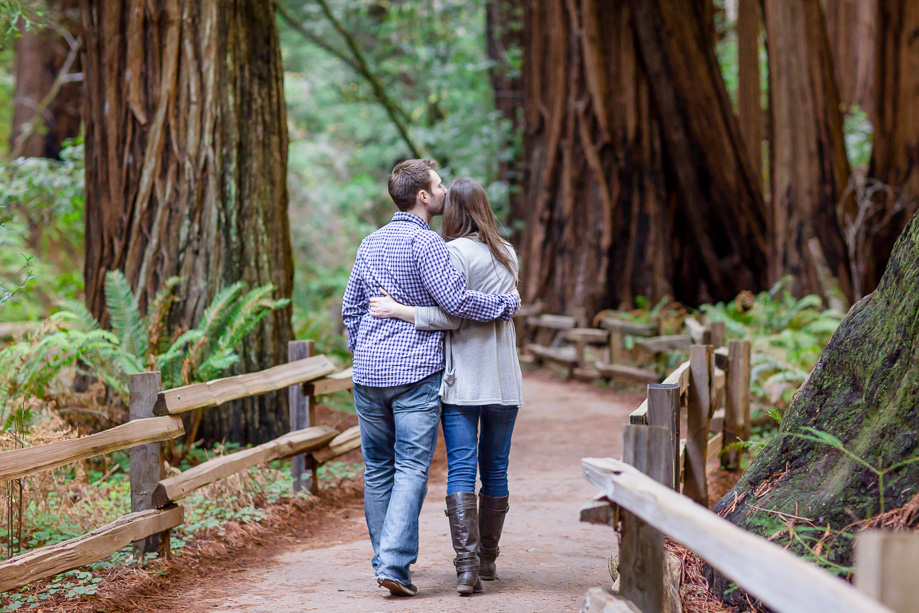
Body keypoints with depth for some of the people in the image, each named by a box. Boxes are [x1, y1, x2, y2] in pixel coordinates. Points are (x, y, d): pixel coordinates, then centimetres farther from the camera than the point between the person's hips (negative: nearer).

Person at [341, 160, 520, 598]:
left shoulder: (371, 243, 14)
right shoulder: (425, 242, -10)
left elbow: (350, 308, 19)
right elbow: (455, 300, -17)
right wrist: (507, 303, -4)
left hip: (369, 373, 7)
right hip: (415, 370, -7)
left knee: (377, 468, 12)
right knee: (410, 469, -7)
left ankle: (385, 561, 16)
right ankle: (394, 564, -16)